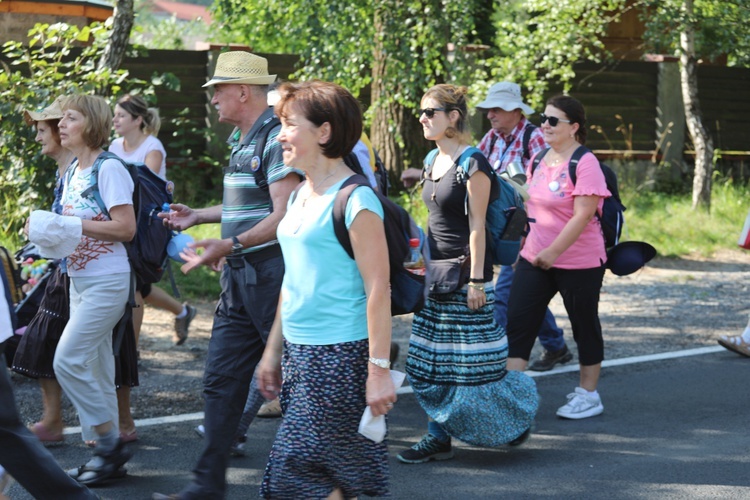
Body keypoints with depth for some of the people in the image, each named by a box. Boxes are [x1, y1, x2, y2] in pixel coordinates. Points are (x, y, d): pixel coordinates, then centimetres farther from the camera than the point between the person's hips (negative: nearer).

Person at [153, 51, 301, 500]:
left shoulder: (276, 138, -14)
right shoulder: (241, 141, 16)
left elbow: (284, 216, -22)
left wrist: (230, 245, -30)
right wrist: (197, 217, 25)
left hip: (272, 273, -10)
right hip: (240, 278, 10)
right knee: (221, 381, 7)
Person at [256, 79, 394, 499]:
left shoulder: (355, 200, -14)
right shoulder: (301, 196, 13)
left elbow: (378, 288, -17)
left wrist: (379, 369, -20)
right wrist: (273, 350, 20)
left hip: (341, 355, -8)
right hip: (300, 354, 8)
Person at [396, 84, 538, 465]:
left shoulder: (473, 165, -13)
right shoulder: (434, 162, 11)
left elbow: (477, 226, -15)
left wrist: (476, 280, -17)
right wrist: (421, 263, 16)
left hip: (465, 273, -8)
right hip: (437, 273, 8)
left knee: (472, 361, -3)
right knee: (429, 361, 6)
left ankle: (518, 416, 16)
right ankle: (439, 437, 11)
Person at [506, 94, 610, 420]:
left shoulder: (584, 164, -16)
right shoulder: (541, 158, 8)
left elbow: (582, 215, -23)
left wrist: (553, 252, -26)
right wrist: (525, 245, 20)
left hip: (579, 263, -7)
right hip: (534, 258, 7)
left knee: (585, 326, 8)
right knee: (517, 322, -1)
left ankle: (588, 395, 21)